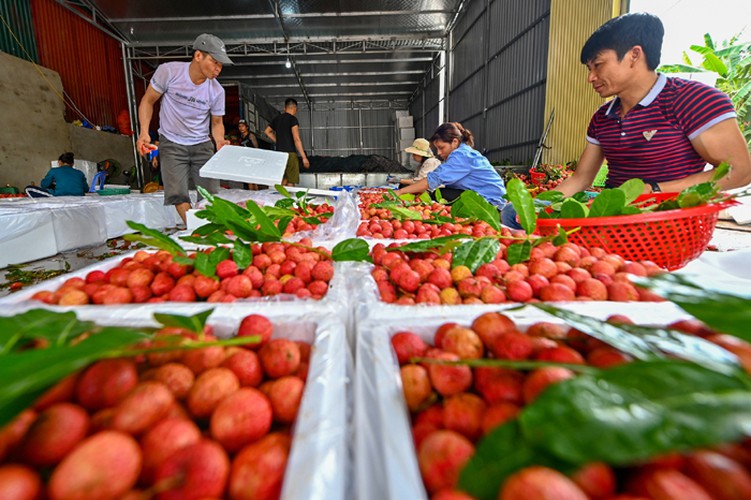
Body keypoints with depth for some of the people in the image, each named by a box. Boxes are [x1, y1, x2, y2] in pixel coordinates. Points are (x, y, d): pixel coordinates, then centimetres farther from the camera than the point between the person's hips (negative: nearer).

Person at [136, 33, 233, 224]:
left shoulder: (217, 91, -9)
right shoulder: (168, 71, -13)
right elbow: (148, 101, -2)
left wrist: (220, 141, -17)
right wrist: (144, 132, -15)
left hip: (202, 145, 2)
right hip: (172, 144, -1)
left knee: (211, 195, -3)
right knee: (178, 194, -12)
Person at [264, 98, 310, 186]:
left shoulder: (276, 119, 15)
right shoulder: (292, 119, -7)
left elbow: (267, 131, 31)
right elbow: (296, 139, -16)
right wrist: (304, 157, -17)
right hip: (289, 153, -7)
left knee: (283, 181, 16)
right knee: (291, 182, -6)